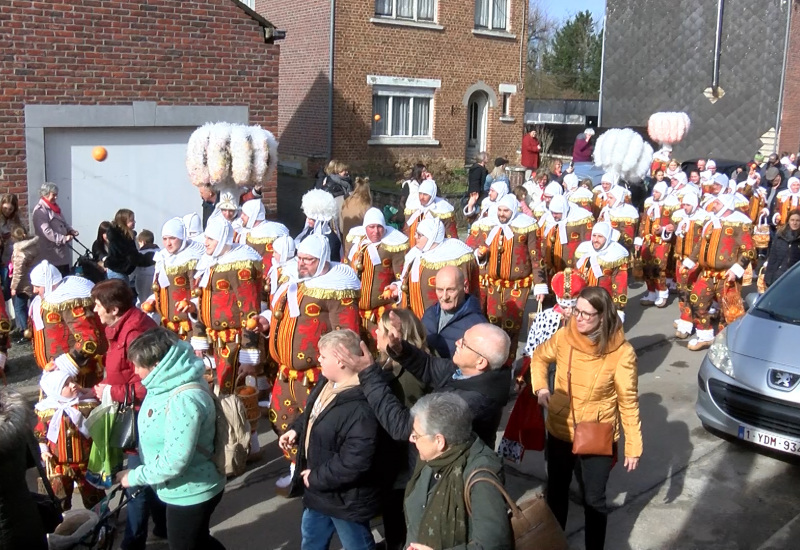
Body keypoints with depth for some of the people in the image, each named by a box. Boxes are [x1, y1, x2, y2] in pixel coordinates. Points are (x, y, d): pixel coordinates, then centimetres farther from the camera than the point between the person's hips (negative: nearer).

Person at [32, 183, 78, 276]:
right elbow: (46, 231, -24)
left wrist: (70, 230, 4)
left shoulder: (54, 207, 16)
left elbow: (63, 223, 25)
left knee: (65, 277, 13)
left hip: (62, 251, 9)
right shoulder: (40, 211, -14)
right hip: (50, 254, -9)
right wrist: (63, 238, -30)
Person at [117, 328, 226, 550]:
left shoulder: (184, 400, -33)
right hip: (188, 489, 9)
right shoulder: (168, 383, -4)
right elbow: (155, 436, 10)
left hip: (190, 493, -9)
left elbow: (174, 462, -32)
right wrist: (134, 469, 7)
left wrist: (134, 477, -19)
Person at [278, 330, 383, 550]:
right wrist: (297, 430, -1)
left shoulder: (361, 409, -37)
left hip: (346, 496, -9)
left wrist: (316, 478, -23)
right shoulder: (327, 382, -5)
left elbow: (353, 463, -36)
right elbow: (312, 414, 17)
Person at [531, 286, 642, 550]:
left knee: (593, 500, 14)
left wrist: (633, 446, -8)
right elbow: (540, 356, 9)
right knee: (556, 492, 22)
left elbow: (628, 402, -12)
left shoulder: (621, 353, -21)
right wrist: (540, 387, -8)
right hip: (559, 433, 4)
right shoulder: (564, 337, -12)